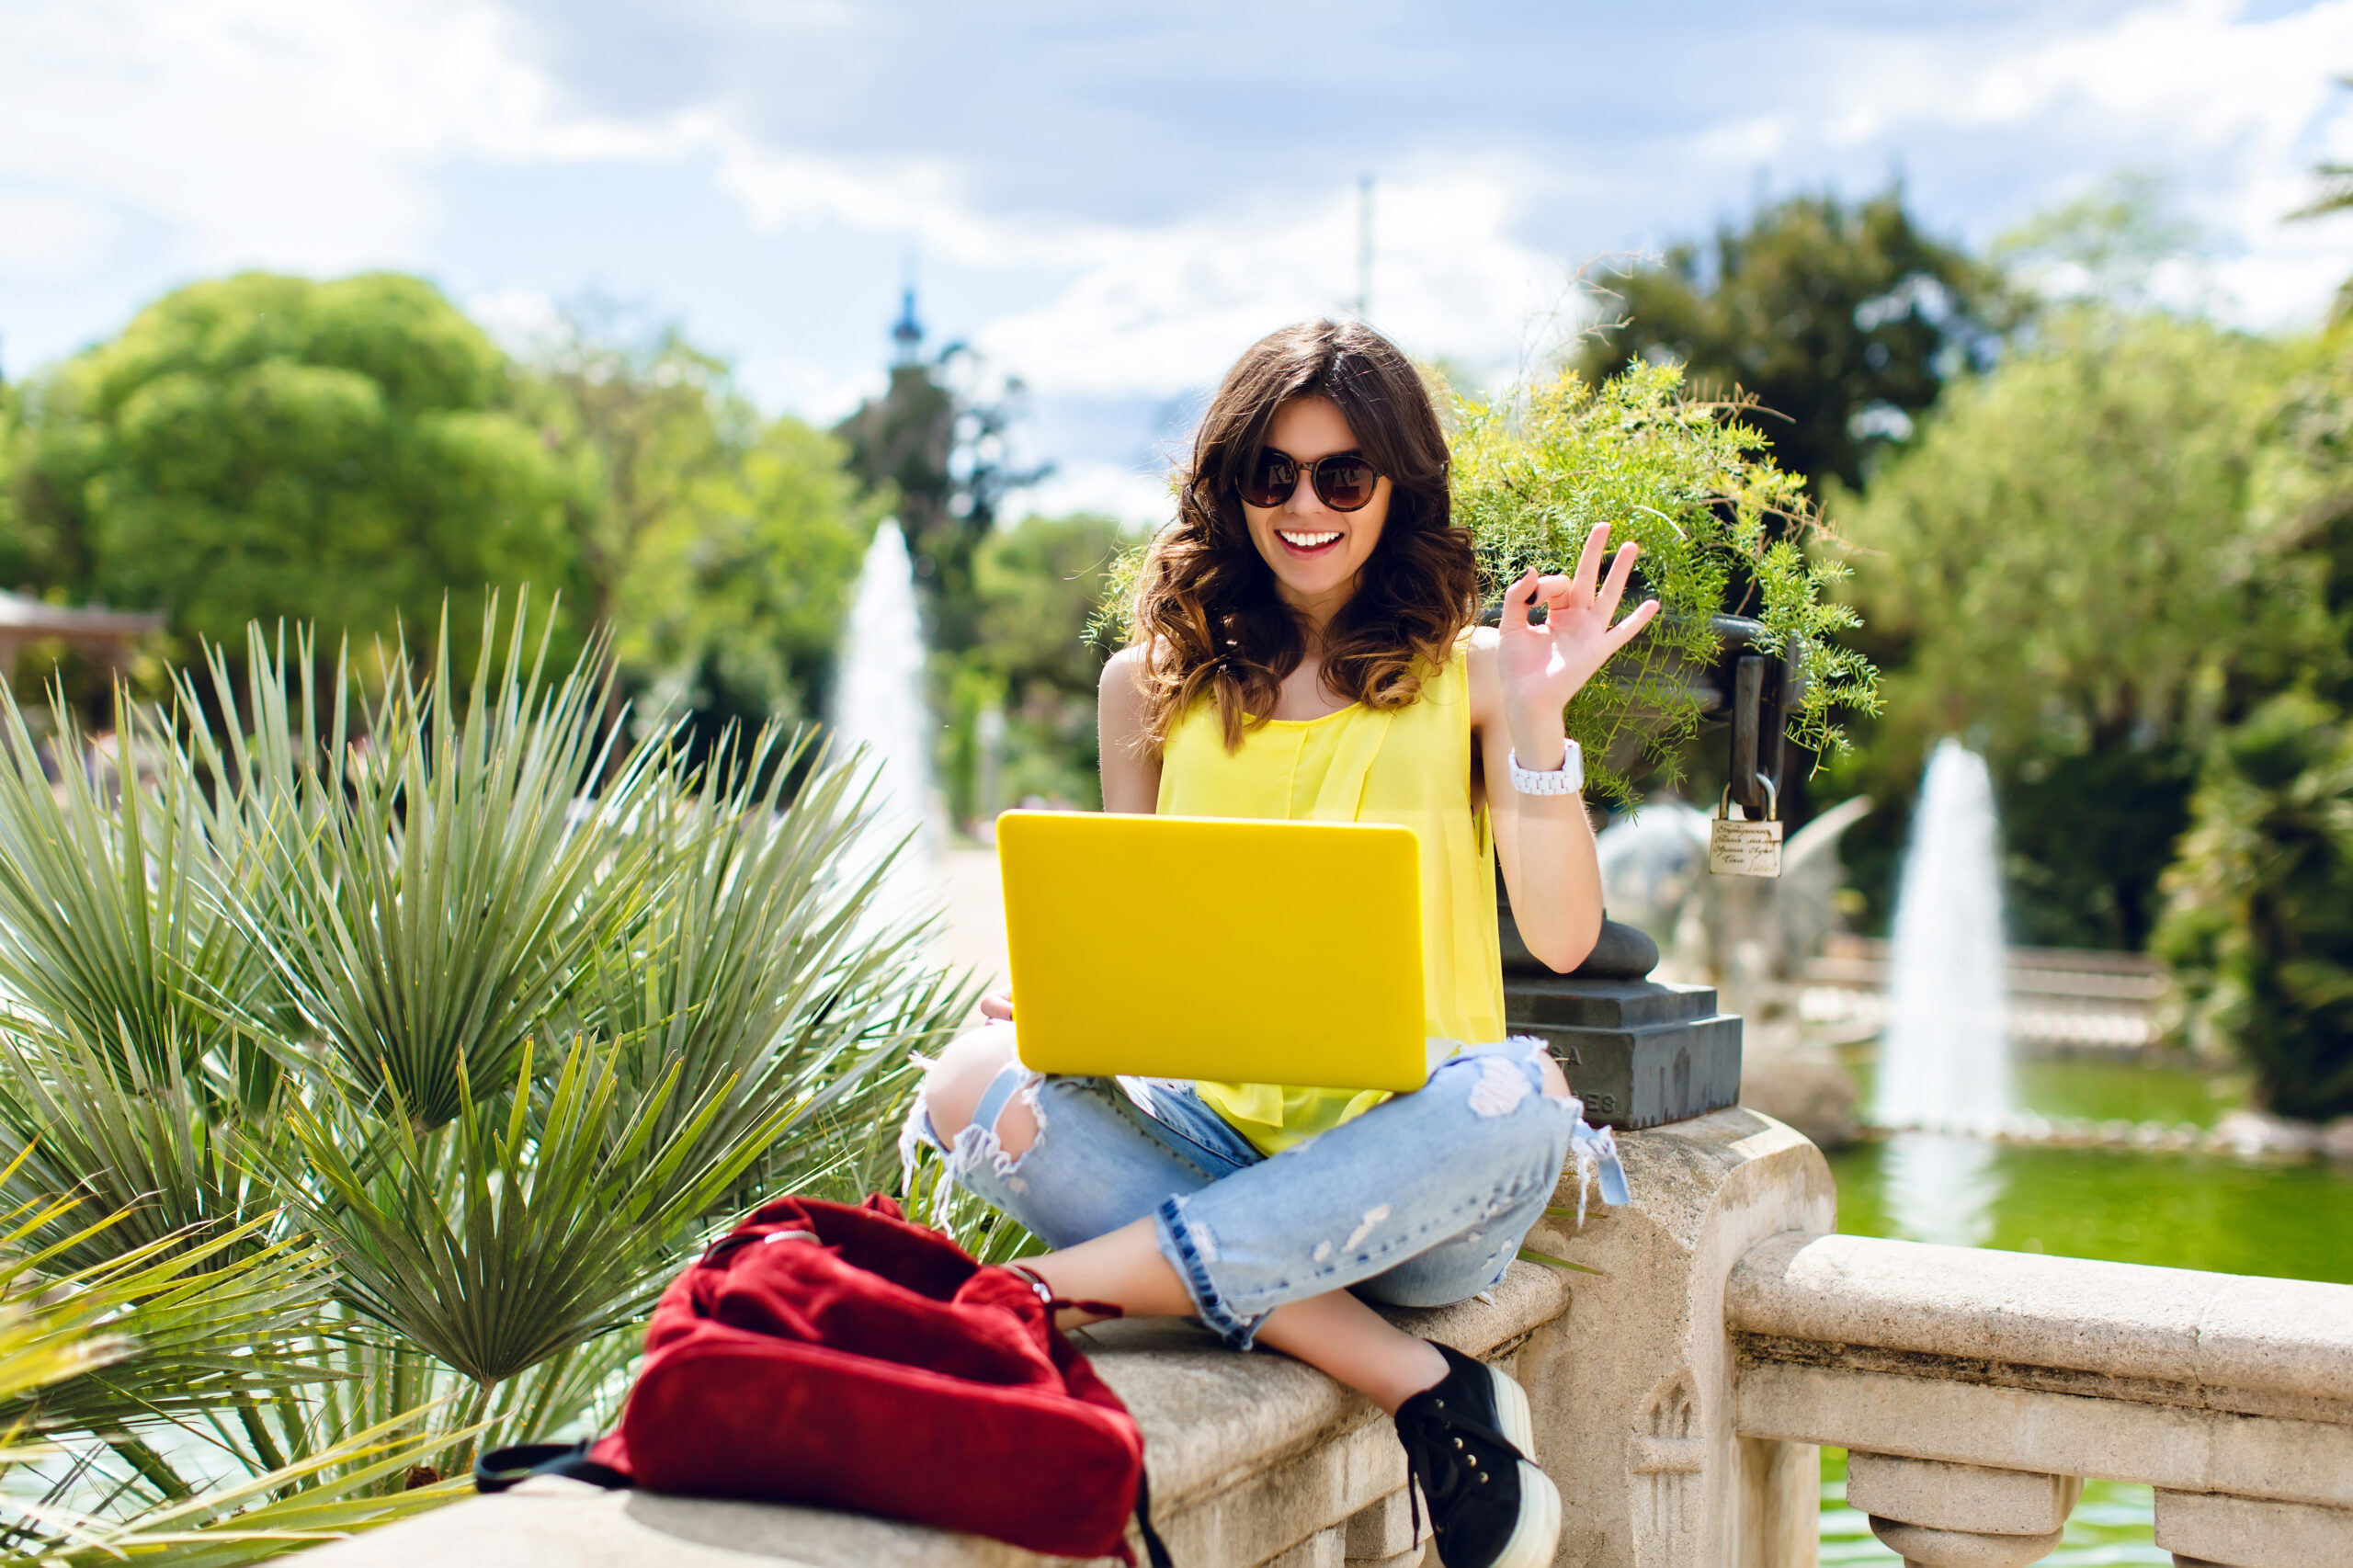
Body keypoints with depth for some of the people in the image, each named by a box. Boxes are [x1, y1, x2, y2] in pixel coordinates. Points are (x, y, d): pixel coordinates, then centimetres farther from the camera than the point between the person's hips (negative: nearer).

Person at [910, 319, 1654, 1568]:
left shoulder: (1468, 672, 7)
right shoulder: (1154, 682, 13)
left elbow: (1563, 938, -1)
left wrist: (1535, 718, -12)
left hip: (1410, 1169, -2)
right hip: (1208, 1134, 2)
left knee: (1514, 1101, -35)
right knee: (973, 1084, -26)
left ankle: (1078, 1280, -29)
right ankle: (1413, 1386, -30)